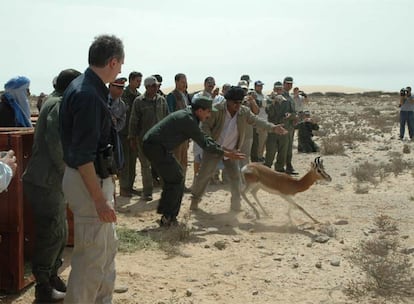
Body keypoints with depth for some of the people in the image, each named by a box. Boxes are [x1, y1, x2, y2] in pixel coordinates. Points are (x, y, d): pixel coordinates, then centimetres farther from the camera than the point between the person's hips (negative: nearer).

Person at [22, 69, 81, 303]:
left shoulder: (55, 102, 17)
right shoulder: (60, 104, -14)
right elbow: (56, 143, -24)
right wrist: (65, 170, -13)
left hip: (52, 181, 10)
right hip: (46, 182, -10)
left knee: (60, 233, 17)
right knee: (51, 235, -2)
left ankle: (52, 278, 29)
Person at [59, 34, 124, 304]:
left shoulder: (86, 87, 8)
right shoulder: (88, 95, -23)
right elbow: (82, 156, -26)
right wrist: (99, 199, -24)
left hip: (99, 178, 11)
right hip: (90, 182, -11)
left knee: (108, 245, 21)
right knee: (92, 255, -1)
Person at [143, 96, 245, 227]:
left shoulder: (188, 116, 14)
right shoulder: (188, 120, -18)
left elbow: (204, 137, 20)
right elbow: (204, 143, -16)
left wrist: (224, 149, 17)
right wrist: (225, 154, -8)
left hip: (153, 145, 10)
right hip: (156, 147, -10)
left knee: (172, 178, 15)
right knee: (176, 179, -5)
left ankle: (167, 216, 20)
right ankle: (168, 218, 0)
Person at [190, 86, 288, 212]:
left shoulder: (244, 112, -7)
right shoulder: (217, 110, -17)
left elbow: (257, 121, -13)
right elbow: (205, 126, -14)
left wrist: (273, 128, -29)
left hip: (231, 150, 3)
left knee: (235, 177, 2)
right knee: (204, 174, 3)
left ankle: (236, 202, 19)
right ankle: (195, 198, 23)